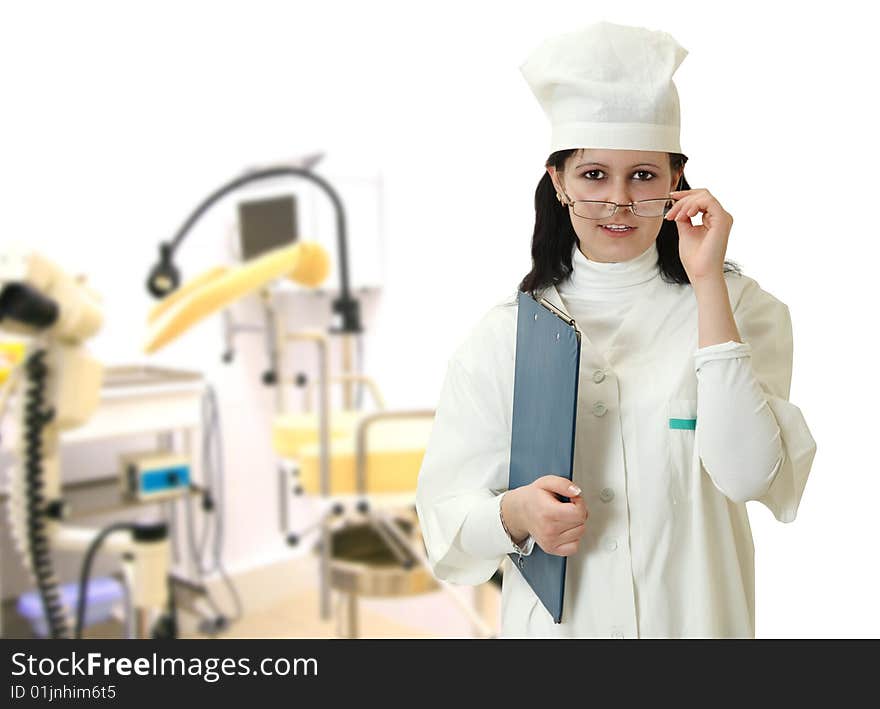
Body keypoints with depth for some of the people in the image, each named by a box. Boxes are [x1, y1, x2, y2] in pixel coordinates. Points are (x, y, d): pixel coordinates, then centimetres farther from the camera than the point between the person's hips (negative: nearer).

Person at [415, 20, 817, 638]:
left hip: (692, 618, 0)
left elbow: (747, 475, -22)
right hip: (554, 620, 0)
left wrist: (709, 285, -23)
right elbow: (447, 510, -6)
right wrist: (515, 514, -26)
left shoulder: (741, 306, -8)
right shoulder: (505, 333, -8)